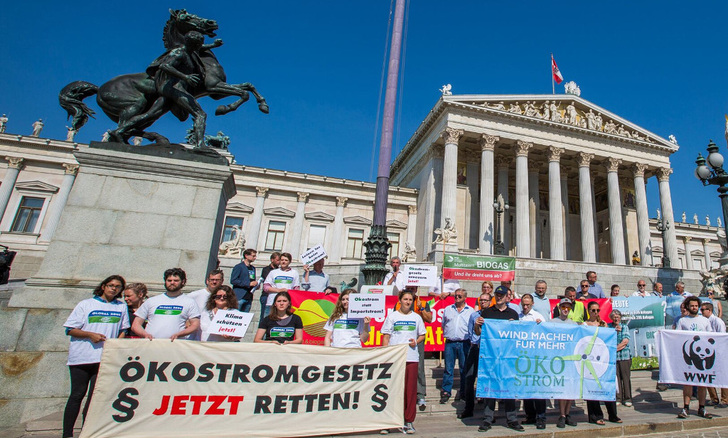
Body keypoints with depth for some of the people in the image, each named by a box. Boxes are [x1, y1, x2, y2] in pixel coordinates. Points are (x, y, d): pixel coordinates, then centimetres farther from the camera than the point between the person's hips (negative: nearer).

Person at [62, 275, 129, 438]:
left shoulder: (121, 307, 11)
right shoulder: (86, 304, 4)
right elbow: (70, 330, 2)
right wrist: (90, 335, -13)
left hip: (105, 358, 2)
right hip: (80, 357, -2)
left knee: (95, 396, 3)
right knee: (77, 394, 3)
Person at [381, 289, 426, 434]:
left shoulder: (416, 317, 11)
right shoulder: (392, 316, 5)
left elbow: (422, 335, 18)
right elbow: (386, 337, 4)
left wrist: (416, 342, -2)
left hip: (412, 358, 2)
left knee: (411, 390, 4)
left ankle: (408, 421, 16)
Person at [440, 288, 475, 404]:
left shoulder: (471, 311, 6)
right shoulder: (448, 309, 11)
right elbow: (443, 324, 18)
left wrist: (470, 339, 1)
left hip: (464, 343, -1)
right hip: (450, 343, 1)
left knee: (464, 368, 6)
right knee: (448, 368, 3)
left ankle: (463, 391, 20)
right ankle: (446, 392, 11)